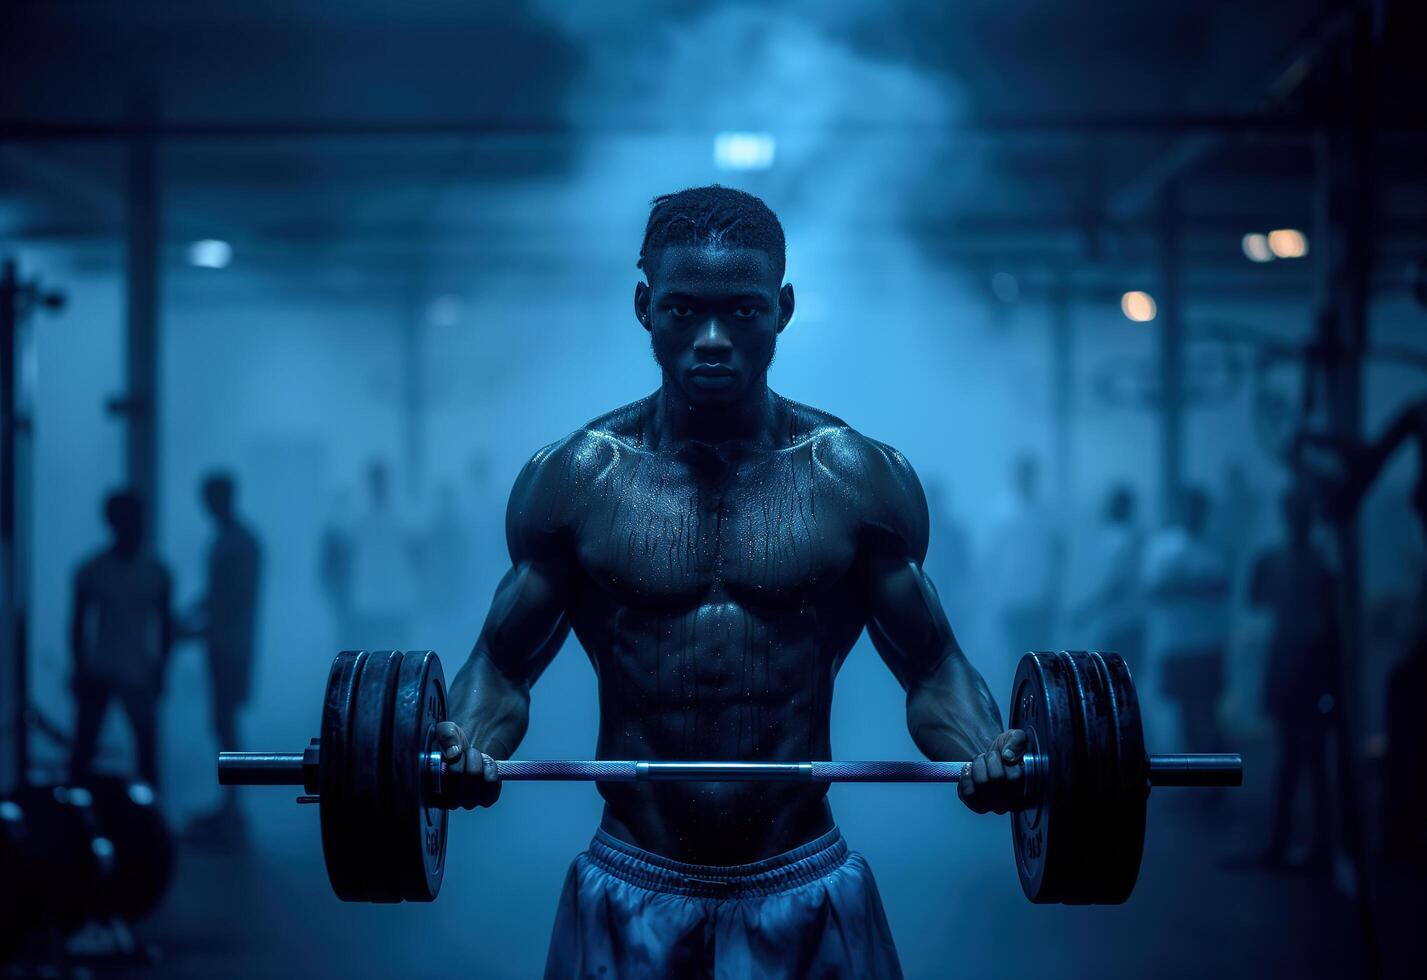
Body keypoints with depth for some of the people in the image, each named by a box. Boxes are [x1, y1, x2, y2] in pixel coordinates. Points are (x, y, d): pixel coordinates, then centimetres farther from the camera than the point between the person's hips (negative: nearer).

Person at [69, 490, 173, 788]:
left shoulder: (156, 573, -2)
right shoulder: (91, 572, -5)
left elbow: (166, 623, 5)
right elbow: (78, 622, 2)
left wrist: (160, 671, 3)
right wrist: (79, 669, 0)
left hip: (140, 675, 1)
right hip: (98, 673, -1)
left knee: (147, 745, 1)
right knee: (84, 744, 3)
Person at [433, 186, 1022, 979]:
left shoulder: (861, 481, -1)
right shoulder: (572, 480, -1)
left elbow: (931, 667, 3)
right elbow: (504, 663, 3)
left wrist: (983, 752, -17)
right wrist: (468, 742, -17)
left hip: (803, 894, 0)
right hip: (630, 894, 0)